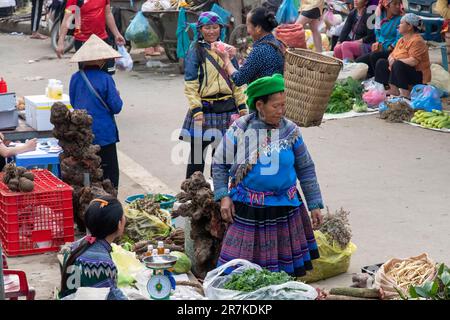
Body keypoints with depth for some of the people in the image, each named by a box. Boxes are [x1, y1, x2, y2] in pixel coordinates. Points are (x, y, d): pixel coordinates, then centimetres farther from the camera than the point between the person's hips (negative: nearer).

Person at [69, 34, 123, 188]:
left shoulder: (75, 78, -2)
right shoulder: (105, 79, -15)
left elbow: (73, 103, 10)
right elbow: (116, 107, -12)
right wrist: (117, 95, 7)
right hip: (104, 134, -4)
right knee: (109, 172, 5)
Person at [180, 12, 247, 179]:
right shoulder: (195, 51, -3)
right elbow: (190, 84, -7)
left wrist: (242, 106, 8)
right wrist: (196, 109, -16)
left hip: (227, 107, 4)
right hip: (204, 107, -4)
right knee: (197, 152, 0)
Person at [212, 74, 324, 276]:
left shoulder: (290, 131, 0)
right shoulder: (239, 130, -5)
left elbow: (306, 169, 7)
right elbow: (220, 164, 3)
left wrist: (315, 205, 6)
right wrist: (223, 197, -7)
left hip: (285, 207, 2)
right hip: (247, 209, -2)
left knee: (286, 270, 8)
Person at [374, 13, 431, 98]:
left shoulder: (417, 41, -18)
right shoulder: (401, 40, 12)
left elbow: (413, 61, -29)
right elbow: (392, 54, 12)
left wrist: (395, 62, -21)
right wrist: (391, 59, -13)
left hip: (418, 76, -10)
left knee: (398, 65, -35)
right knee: (381, 63, 4)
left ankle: (405, 93, -31)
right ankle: (393, 89, -9)